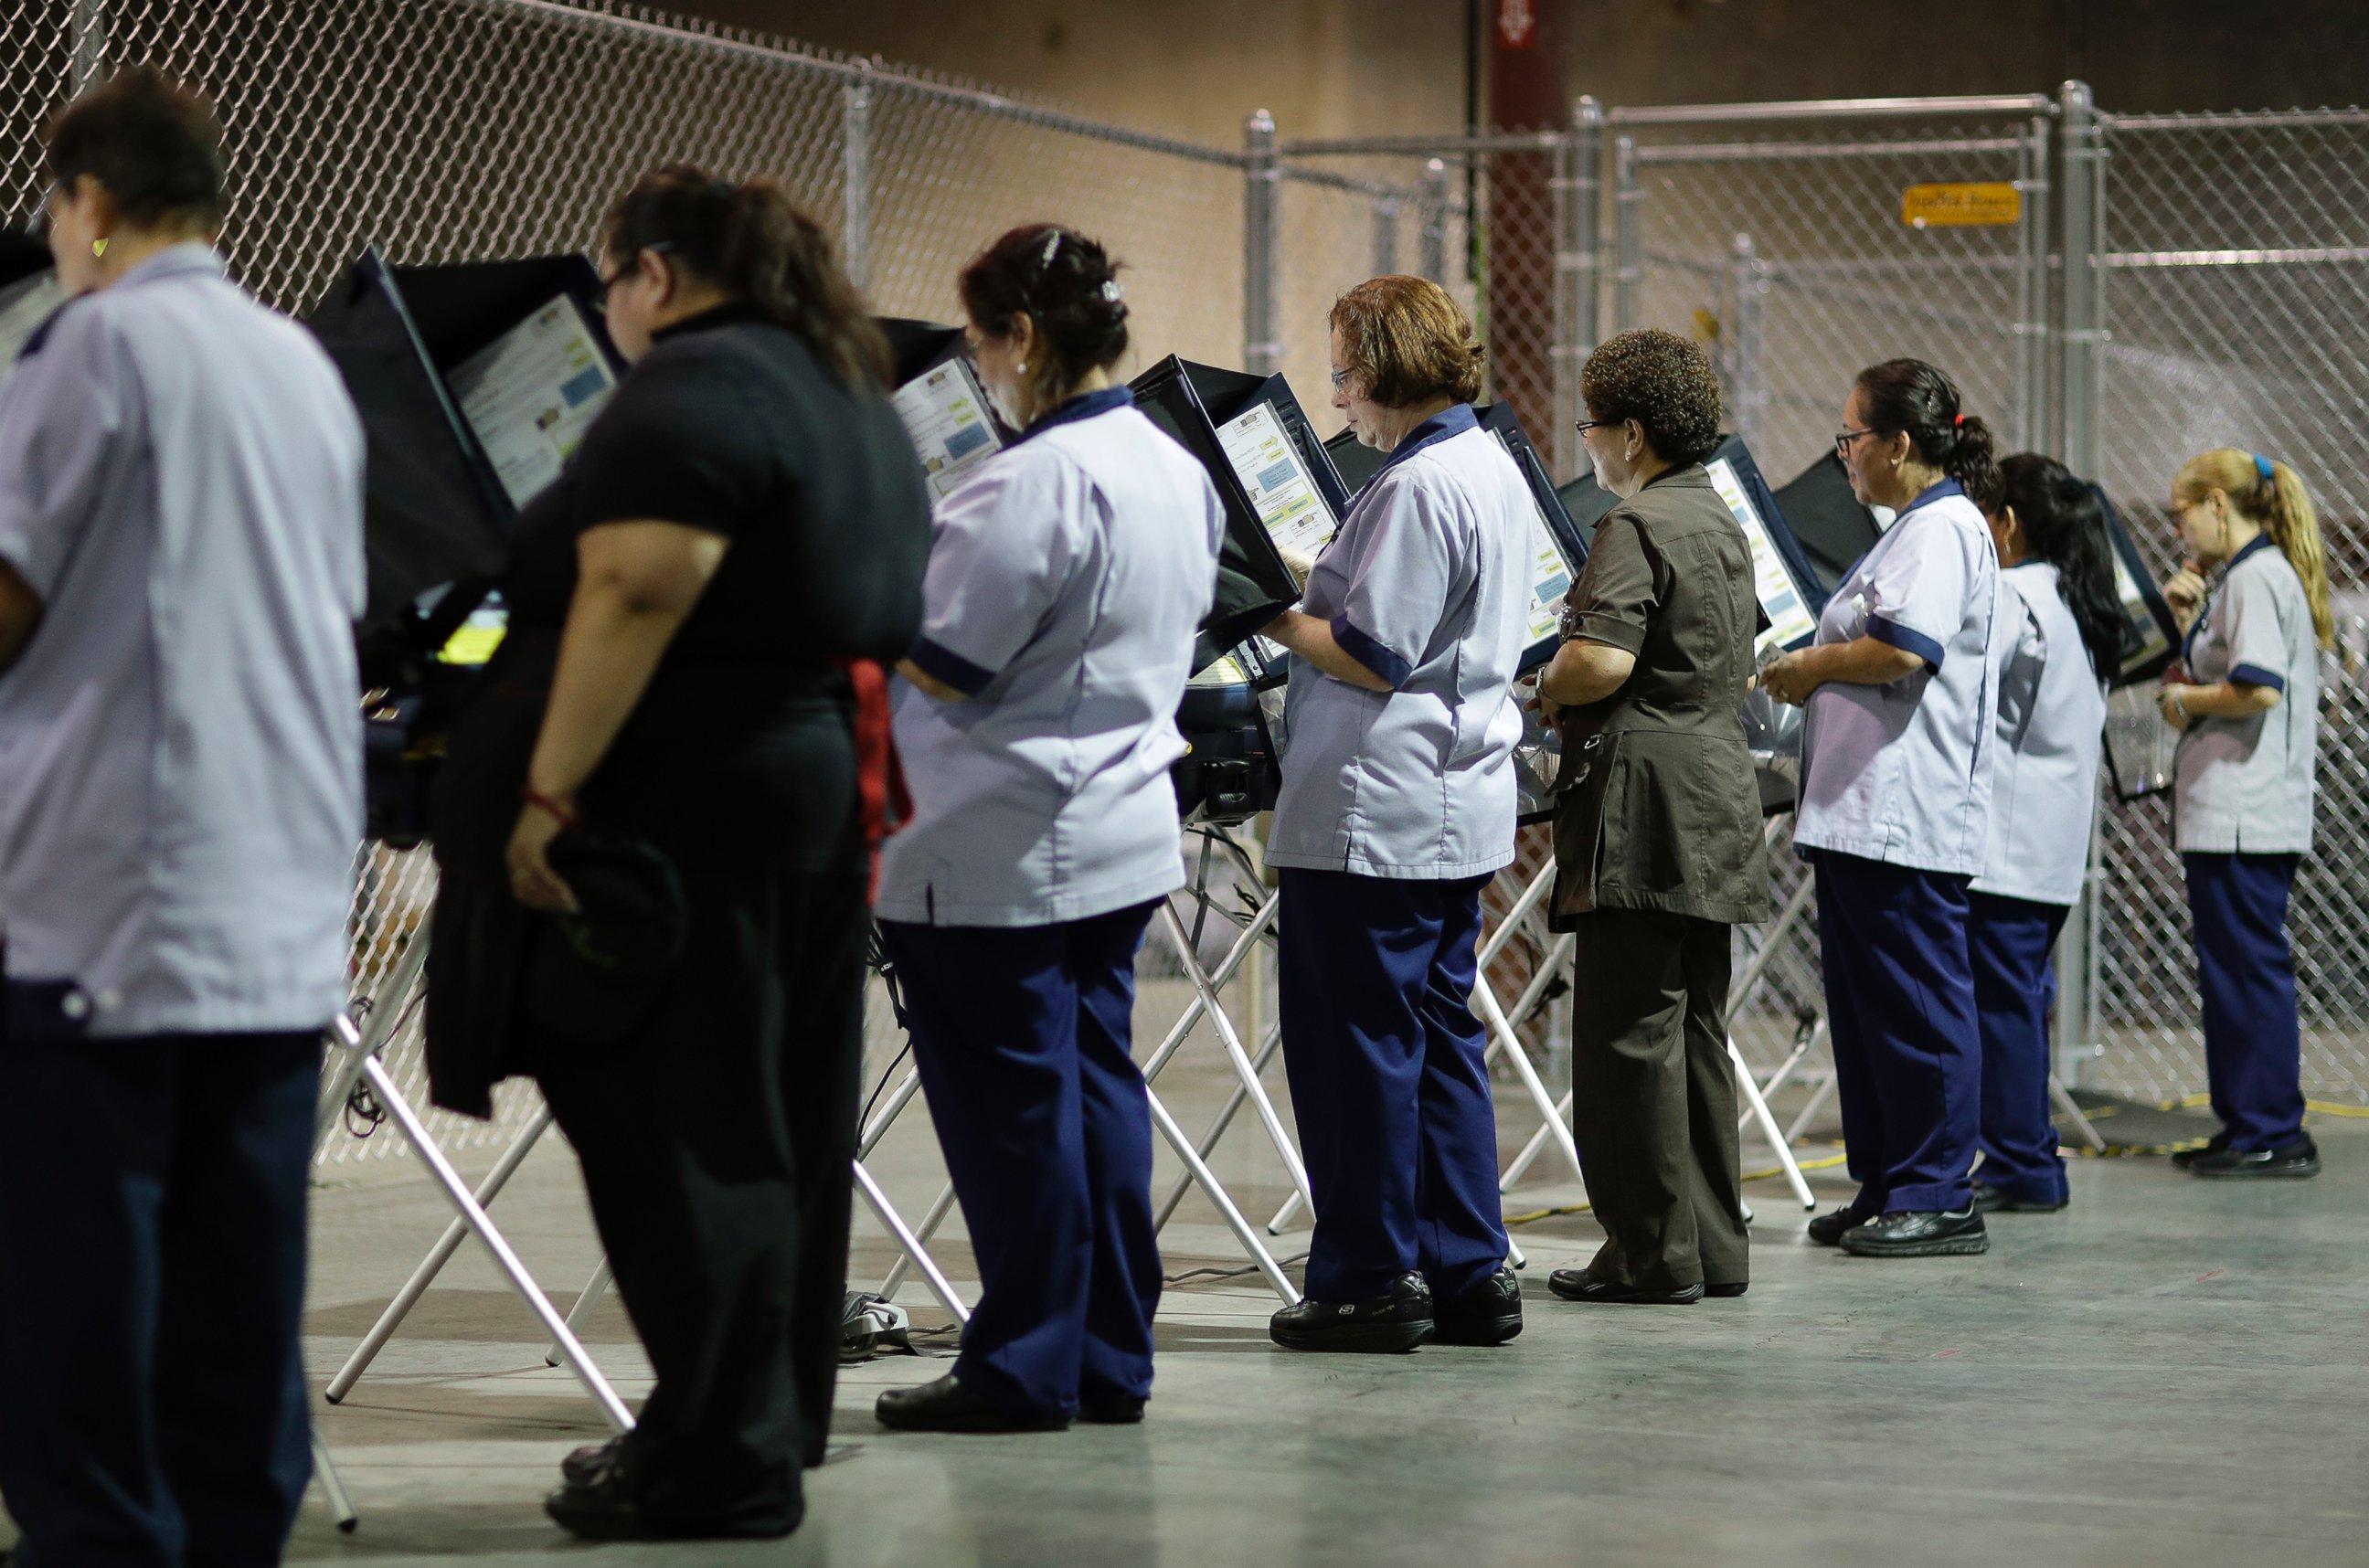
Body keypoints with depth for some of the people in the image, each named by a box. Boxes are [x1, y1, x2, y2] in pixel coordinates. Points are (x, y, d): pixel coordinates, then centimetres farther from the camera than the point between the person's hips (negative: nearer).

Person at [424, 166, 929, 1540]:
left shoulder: (691, 393, -14)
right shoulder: (856, 396, 17)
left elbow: (631, 600, -25)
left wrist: (549, 788, -25)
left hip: (691, 808, -10)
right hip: (817, 793, 10)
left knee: (680, 1132, -6)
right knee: (781, 1127, 14)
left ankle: (722, 1462, -5)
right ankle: (776, 1419, 21)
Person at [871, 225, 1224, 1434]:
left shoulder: (1035, 484, -21)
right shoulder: (1173, 468, 9)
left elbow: (943, 663, -20)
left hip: (1000, 850, -9)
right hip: (1120, 827, 9)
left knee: (1011, 1101, -2)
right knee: (1096, 1082, 12)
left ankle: (1027, 1369, 4)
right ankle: (1106, 1358, 17)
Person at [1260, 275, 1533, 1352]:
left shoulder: (1420, 486, -17)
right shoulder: (1490, 470, 14)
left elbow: (1372, 655, -19)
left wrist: (1268, 615, -8)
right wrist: (1297, 599, 14)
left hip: (1379, 808, -10)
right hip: (1459, 801, 10)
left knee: (1356, 1038, -3)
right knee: (1438, 1033, 13)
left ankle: (1371, 1280, 2)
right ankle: (1467, 1273, 16)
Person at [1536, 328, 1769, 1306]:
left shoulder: (1637, 525, -12)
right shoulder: (1721, 523, 18)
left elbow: (1601, 663, -24)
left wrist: (1519, 692, -6)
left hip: (1647, 805, -9)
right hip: (1717, 796, 9)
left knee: (1630, 1031, -5)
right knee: (1694, 1029, 12)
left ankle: (1652, 1254, -4)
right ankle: (1713, 1249, 14)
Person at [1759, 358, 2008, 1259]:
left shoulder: (1943, 528, -11)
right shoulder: (1913, 528, 22)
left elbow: (1901, 650, -23)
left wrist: (1810, 667, -8)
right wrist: (1811, 673, 15)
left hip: (1906, 814, -11)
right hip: (1861, 812, 11)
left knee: (1919, 1001, -6)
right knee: (1864, 1004, 11)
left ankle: (1938, 1200, -3)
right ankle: (1884, 1188, 16)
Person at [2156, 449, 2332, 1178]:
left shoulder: (2254, 578, -12)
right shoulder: (2254, 575, 20)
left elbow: (2257, 688, -23)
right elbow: (2218, 672, 22)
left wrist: (2184, 700, -8)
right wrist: (2190, 617, 10)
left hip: (2241, 815, -11)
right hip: (2234, 813, 11)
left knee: (2249, 967, -8)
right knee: (2232, 970, 13)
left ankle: (2273, 1134, -6)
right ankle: (2245, 1125, 16)